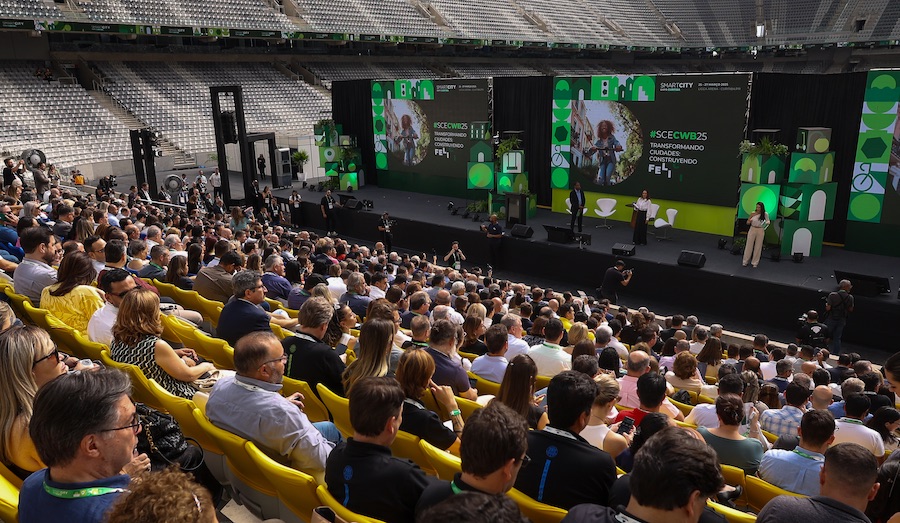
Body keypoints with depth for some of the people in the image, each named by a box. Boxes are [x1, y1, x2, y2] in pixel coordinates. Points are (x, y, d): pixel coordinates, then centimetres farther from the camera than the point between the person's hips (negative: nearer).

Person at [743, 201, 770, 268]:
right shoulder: (753, 213, -1)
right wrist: (750, 220, -18)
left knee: (758, 247, 5)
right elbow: (747, 223, 4)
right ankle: (745, 261, 13)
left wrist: (766, 223, -17)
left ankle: (755, 262, 15)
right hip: (752, 230, 1)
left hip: (760, 231, -1)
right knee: (749, 245, 4)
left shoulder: (765, 214, -4)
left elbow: (768, 221, 6)